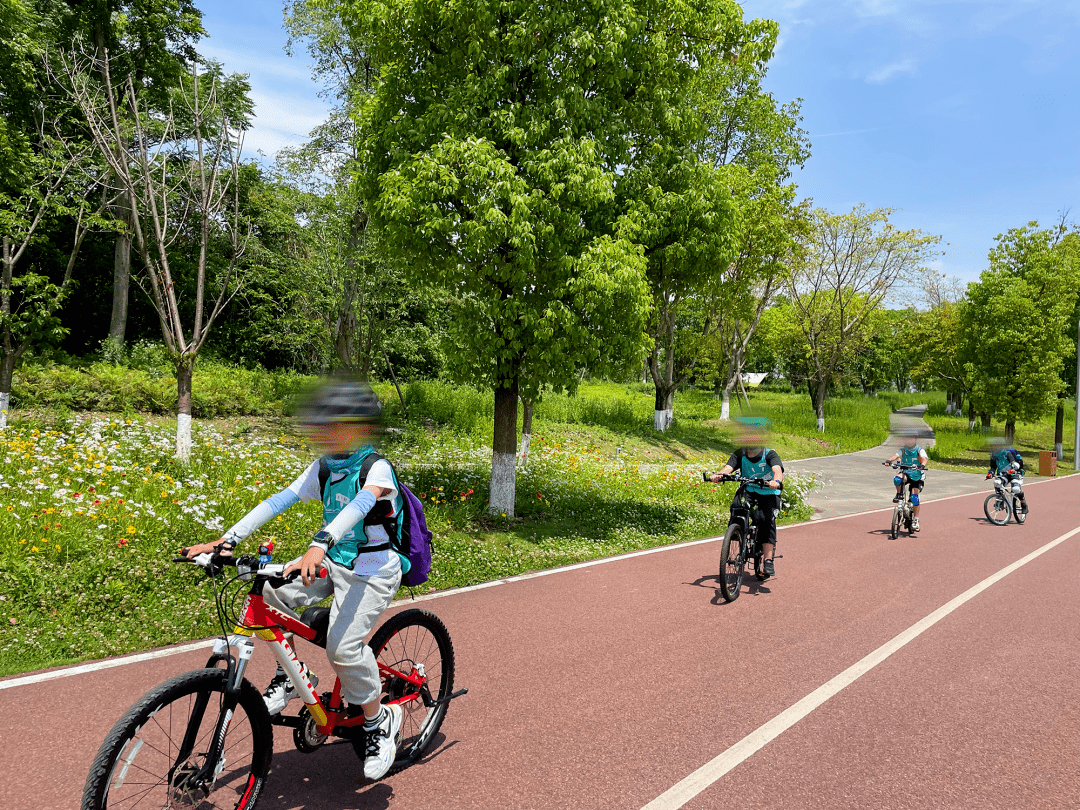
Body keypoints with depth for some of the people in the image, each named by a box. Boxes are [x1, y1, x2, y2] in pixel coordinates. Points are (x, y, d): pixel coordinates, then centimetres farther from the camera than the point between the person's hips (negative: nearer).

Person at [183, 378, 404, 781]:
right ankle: (291, 674, 10)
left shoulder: (377, 469, -18)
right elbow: (279, 501, -4)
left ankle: (379, 721, 6)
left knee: (342, 646, -20)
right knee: (267, 592, -13)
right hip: (333, 562, 7)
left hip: (372, 571, -7)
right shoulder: (323, 468, 3)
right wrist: (226, 540, -13)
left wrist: (319, 543, -55)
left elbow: (358, 506, -38)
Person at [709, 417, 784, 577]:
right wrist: (718, 475, -43)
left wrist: (776, 481, -55)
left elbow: (777, 470, -32)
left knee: (767, 521, -23)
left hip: (769, 494, -2)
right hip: (749, 491, 2)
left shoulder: (770, 454, -12)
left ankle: (768, 560, -17)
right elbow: (728, 467, -20)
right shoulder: (740, 454, -4)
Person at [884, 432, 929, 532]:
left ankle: (915, 520, -6)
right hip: (905, 473, 2)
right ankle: (899, 495, -4)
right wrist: (889, 460, -37)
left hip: (917, 476, -2)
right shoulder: (903, 450, 2)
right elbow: (895, 456, -14)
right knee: (897, 479, -34)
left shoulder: (920, 450, -3)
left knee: (914, 496, -16)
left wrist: (922, 465, -45)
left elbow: (924, 458, -22)